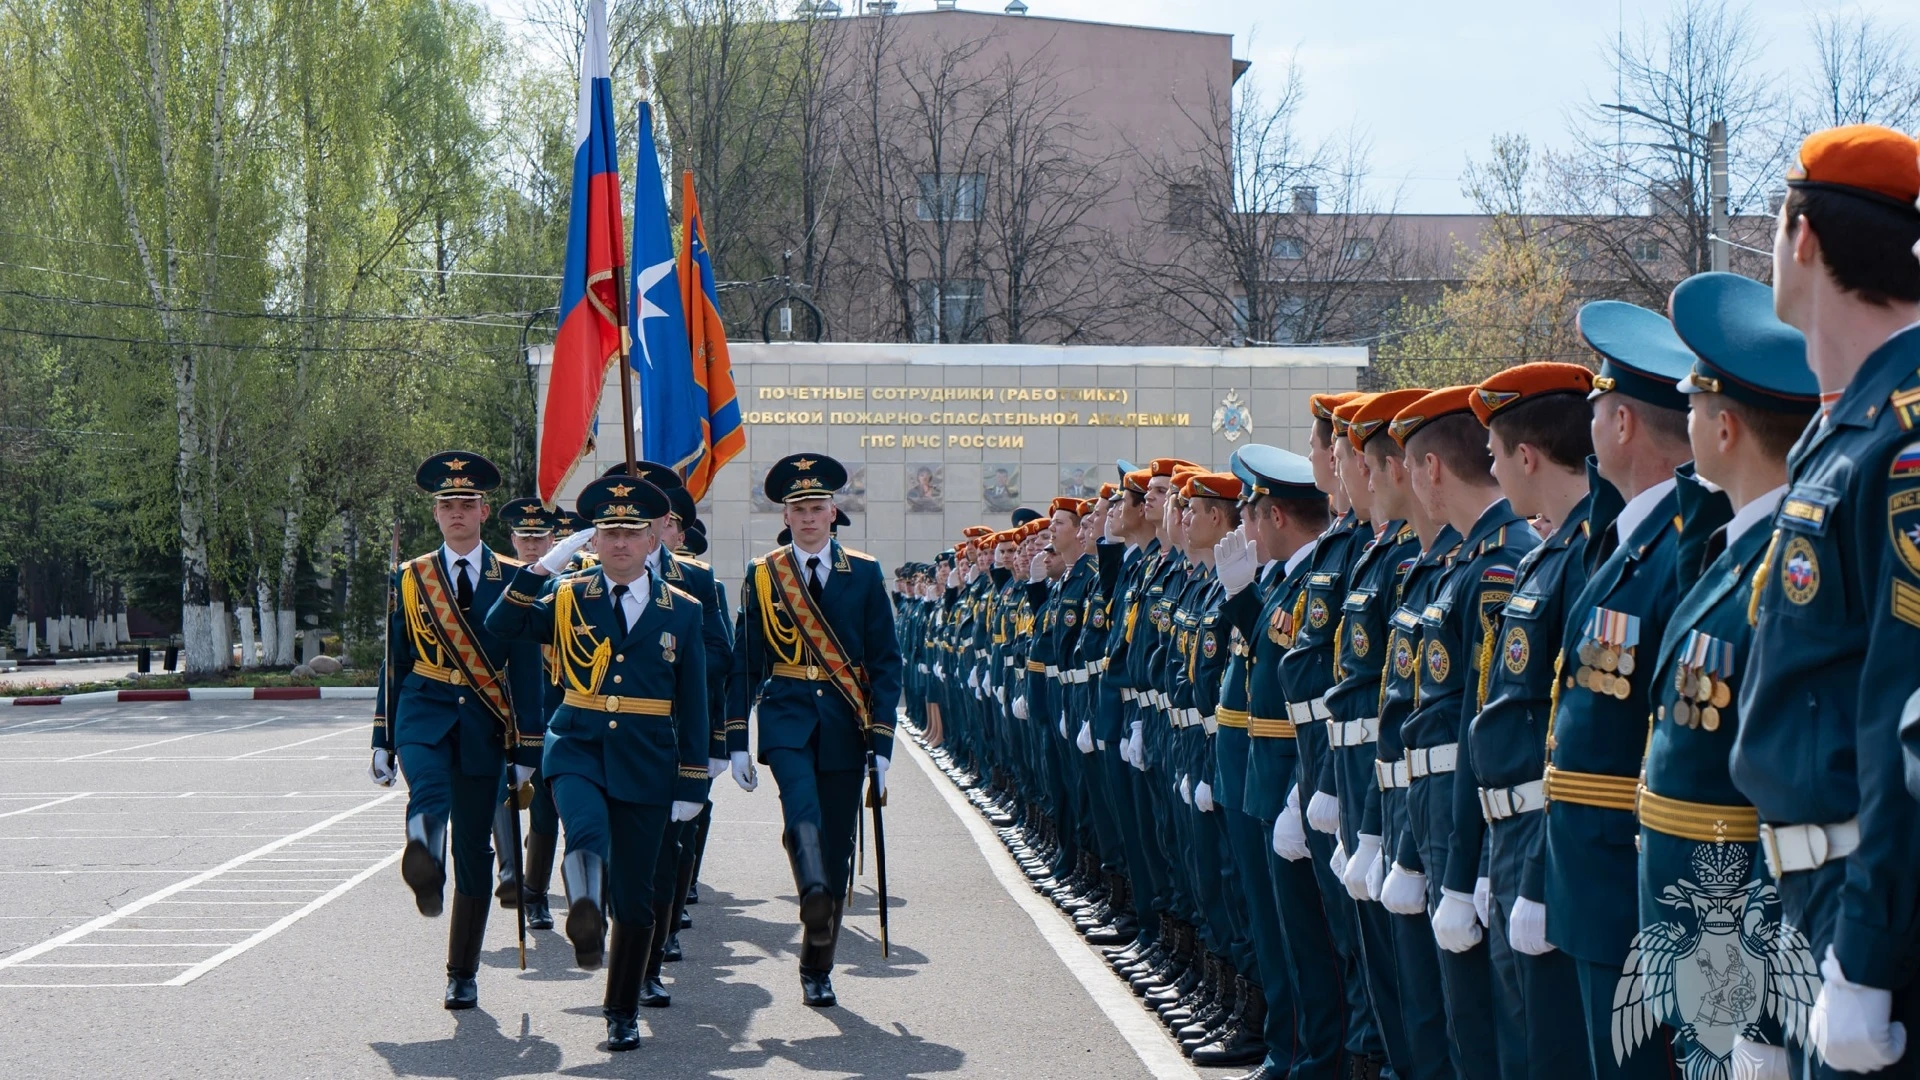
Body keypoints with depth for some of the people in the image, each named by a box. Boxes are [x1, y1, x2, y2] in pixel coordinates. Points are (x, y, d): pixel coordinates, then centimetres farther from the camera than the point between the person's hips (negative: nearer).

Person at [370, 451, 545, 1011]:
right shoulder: (409, 579, 8)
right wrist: (382, 740, 8)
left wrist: (527, 748, -2)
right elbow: (393, 664, 10)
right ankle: (424, 860, -63)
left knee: (474, 853, 4)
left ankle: (463, 974, 14)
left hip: (484, 724, 0)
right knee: (429, 791, -34)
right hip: (424, 714, 1)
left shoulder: (512, 579, 4)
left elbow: (527, 669, 3)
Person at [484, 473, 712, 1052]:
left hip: (647, 762, 1)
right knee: (589, 832, -38)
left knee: (634, 897, 6)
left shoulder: (682, 610, 5)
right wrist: (543, 565, -15)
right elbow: (500, 625, -9)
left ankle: (622, 1011, 19)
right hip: (577, 748, -1)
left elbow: (693, 705, 7)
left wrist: (692, 784, 4)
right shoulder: (568, 597, 5)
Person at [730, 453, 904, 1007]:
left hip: (844, 724, 1)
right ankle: (815, 898, -51)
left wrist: (881, 742, -4)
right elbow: (745, 662, 7)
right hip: (787, 716, -1)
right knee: (802, 809, -30)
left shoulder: (865, 573, 5)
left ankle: (817, 966, 16)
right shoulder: (762, 575, 5)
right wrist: (736, 740, 2)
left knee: (837, 847, 4)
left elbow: (886, 660, 4)